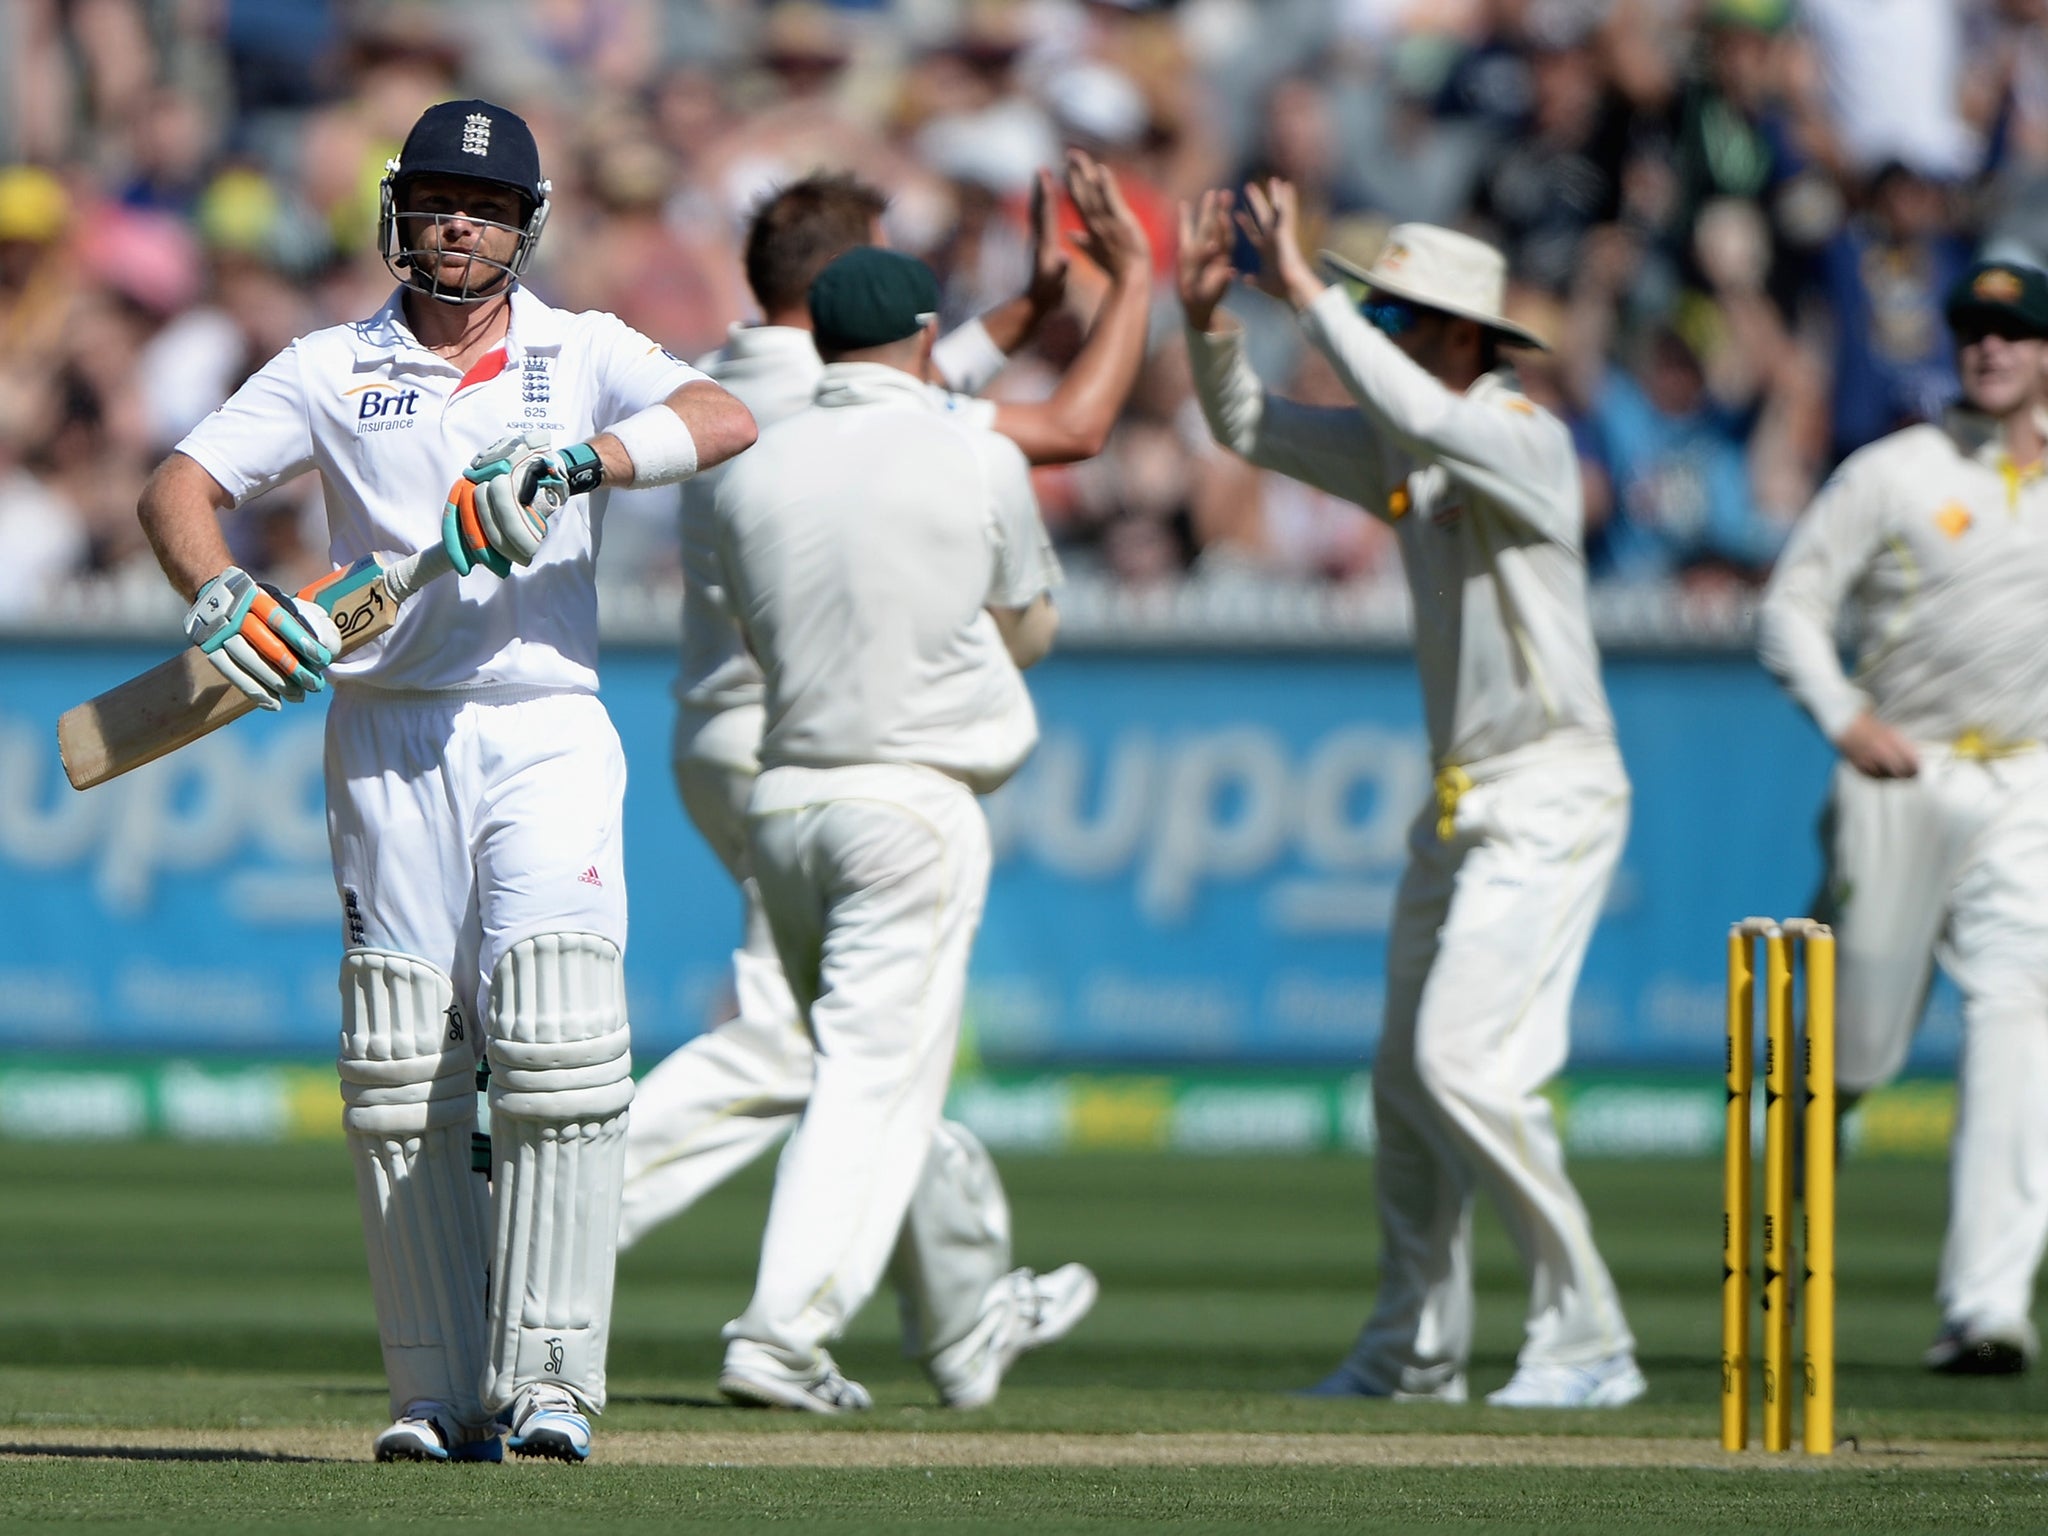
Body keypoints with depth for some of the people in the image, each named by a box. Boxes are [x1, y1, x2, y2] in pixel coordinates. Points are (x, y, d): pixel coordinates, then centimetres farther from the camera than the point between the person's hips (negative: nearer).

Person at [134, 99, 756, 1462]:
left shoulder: (583, 356, 7)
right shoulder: (333, 370, 10)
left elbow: (724, 420, -11)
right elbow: (180, 489, 4)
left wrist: (570, 461, -26)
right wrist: (224, 603, -17)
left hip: (547, 731, -2)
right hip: (388, 743, 2)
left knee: (556, 1049, -16)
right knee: (400, 1081, -1)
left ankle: (550, 1376, -14)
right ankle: (441, 1397, 4)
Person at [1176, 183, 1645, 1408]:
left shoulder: (1527, 438, -17)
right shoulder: (1401, 446, 8)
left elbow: (1423, 417, -37)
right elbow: (1252, 428, 15)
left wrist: (1305, 292, -33)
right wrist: (1208, 316, -3)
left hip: (1551, 798, -9)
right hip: (1462, 801, 9)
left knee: (1466, 1062, -18)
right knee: (1407, 1079, 12)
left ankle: (1588, 1340, -13)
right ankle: (1417, 1353, 23)